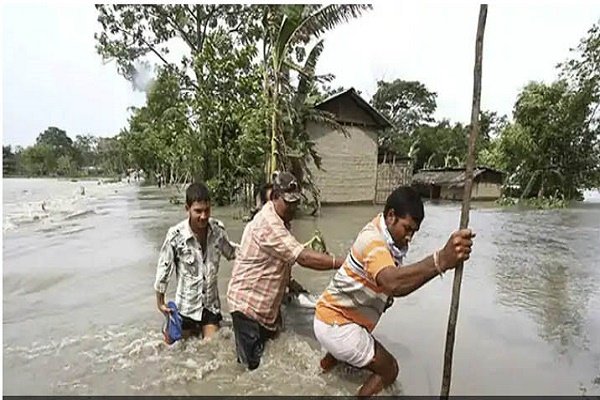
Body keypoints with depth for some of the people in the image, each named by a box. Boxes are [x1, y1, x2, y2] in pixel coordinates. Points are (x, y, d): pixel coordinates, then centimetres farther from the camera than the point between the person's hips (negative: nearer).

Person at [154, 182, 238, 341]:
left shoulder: (218, 229, -13)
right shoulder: (176, 235, -22)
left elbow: (230, 252, 6)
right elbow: (164, 268, -9)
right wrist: (160, 301, -1)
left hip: (211, 302, 2)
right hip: (187, 304, -2)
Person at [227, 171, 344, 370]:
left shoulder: (279, 221, 5)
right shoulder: (269, 224, -27)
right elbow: (303, 258, -34)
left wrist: (290, 282, 5)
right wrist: (343, 263, -33)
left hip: (267, 301, 9)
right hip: (248, 302, -9)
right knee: (253, 364, 1)